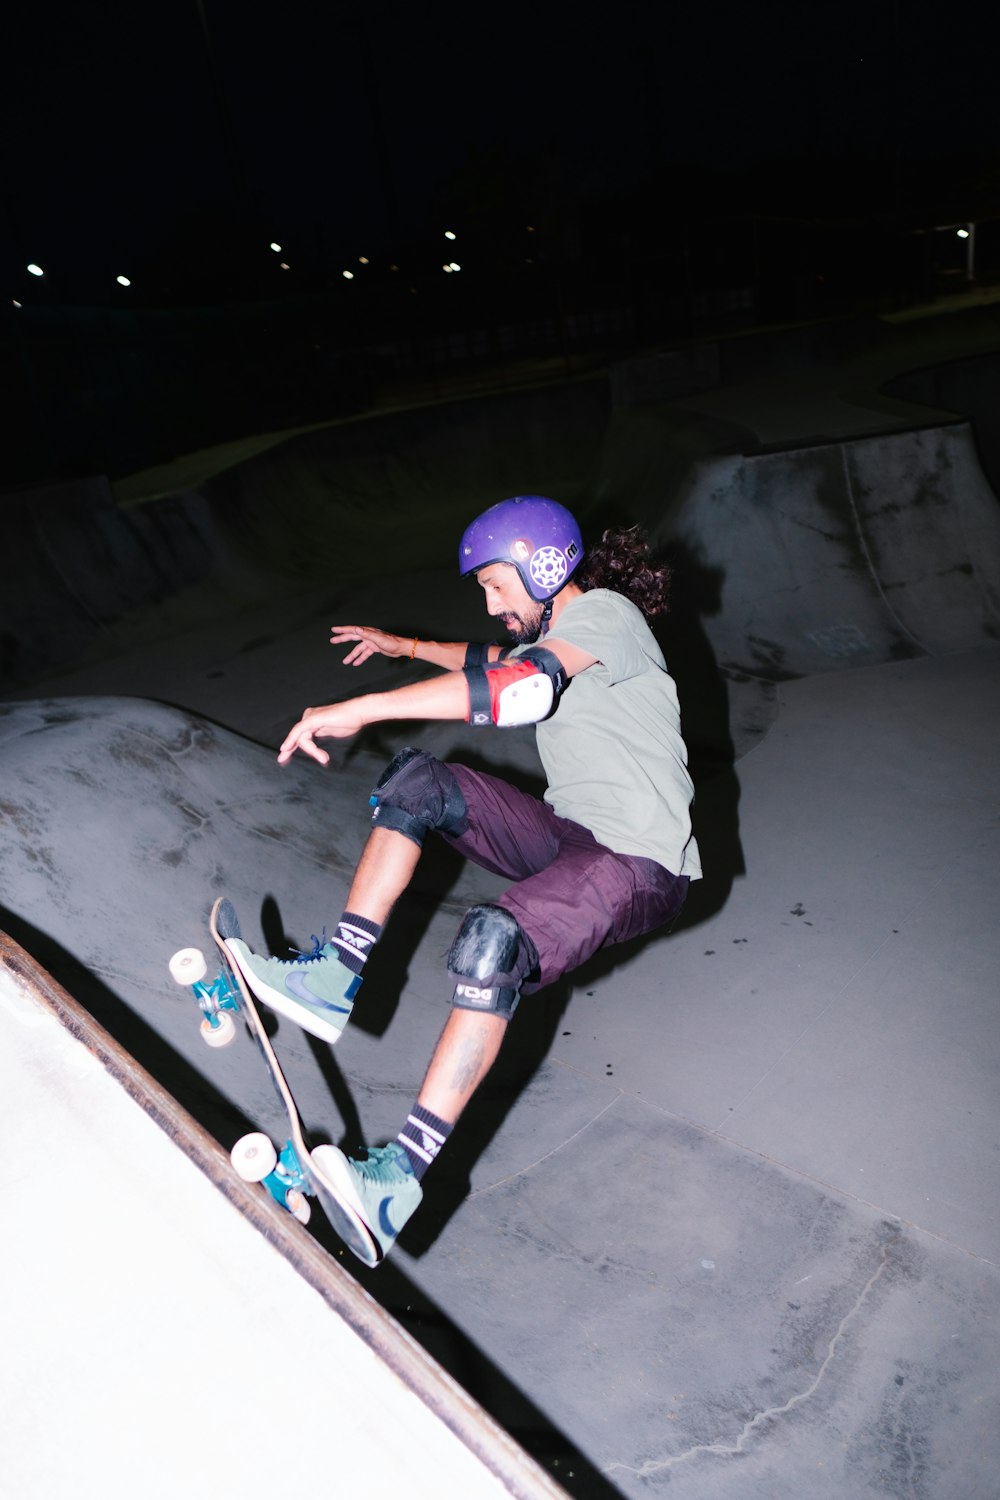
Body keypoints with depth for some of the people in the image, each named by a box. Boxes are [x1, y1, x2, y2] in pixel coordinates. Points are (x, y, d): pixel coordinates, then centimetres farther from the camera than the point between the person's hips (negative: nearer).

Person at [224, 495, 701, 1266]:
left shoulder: (606, 612, -14)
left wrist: (361, 708, -31)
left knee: (493, 943, -35)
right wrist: (408, 646, 37)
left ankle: (402, 1174, -33)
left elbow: (517, 687, -32)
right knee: (418, 780, -5)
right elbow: (499, 664, 39)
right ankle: (337, 977, -10)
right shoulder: (552, 630, 14)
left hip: (640, 865, -9)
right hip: (570, 835, 9)